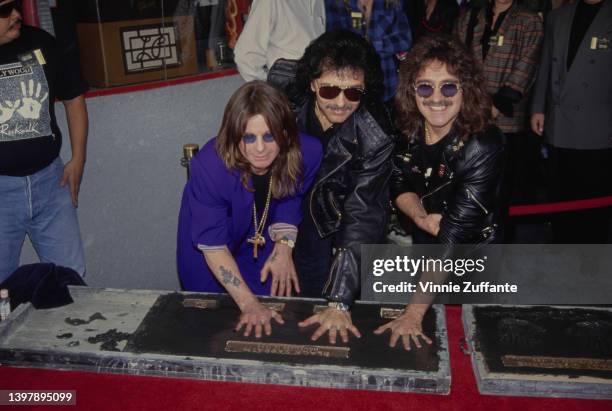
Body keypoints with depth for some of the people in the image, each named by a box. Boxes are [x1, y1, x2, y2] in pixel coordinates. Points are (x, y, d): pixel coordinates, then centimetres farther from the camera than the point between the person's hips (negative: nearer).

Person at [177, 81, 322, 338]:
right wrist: (249, 304, -37)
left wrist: (284, 246, -24)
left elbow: (290, 201, -8)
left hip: (264, 239, 2)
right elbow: (212, 245, -32)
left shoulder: (307, 153, -29)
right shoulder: (209, 166, -39)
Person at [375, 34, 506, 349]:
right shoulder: (405, 128, -13)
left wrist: (415, 312, -34)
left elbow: (453, 237, -32)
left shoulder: (483, 146, -28)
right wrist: (420, 216, -22)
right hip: (416, 243, 4)